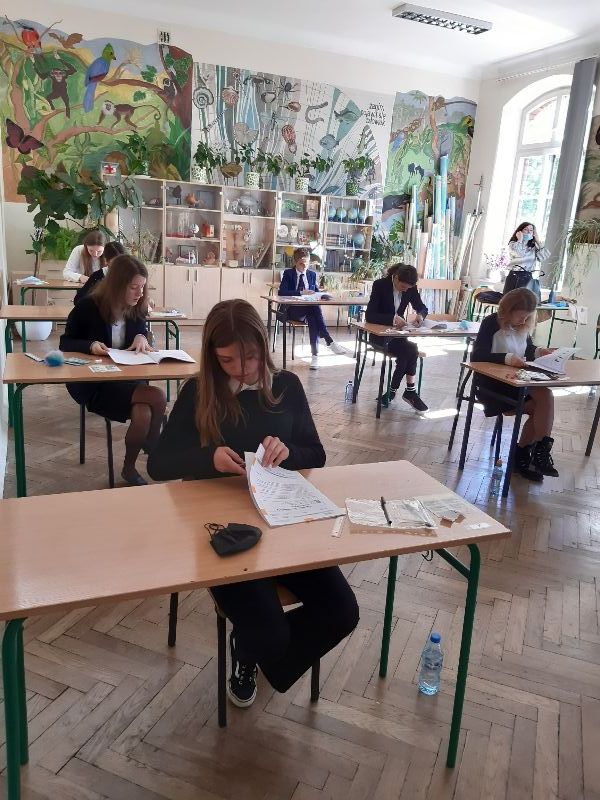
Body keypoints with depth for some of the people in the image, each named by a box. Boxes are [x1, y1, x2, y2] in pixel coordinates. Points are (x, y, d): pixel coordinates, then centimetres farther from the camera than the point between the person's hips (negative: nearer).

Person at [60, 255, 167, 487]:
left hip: (127, 379, 5)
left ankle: (129, 467, -2)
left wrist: (141, 337, -10)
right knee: (157, 398, -27)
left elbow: (142, 332, 16)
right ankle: (153, 452, -1)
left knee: (143, 414, -28)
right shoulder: (88, 307, -12)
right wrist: (91, 346, -25)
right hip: (92, 383, -5)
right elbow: (65, 343, -3)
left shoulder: (137, 309, 1)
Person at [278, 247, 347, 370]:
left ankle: (315, 354, -39)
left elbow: (316, 291, 21)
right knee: (314, 308, -35)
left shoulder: (312, 274, 15)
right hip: (293, 310, -3)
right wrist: (301, 292, -20)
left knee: (312, 317, -36)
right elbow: (281, 292, -10)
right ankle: (329, 342, -41)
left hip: (309, 309, 3)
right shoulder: (288, 273, 4)